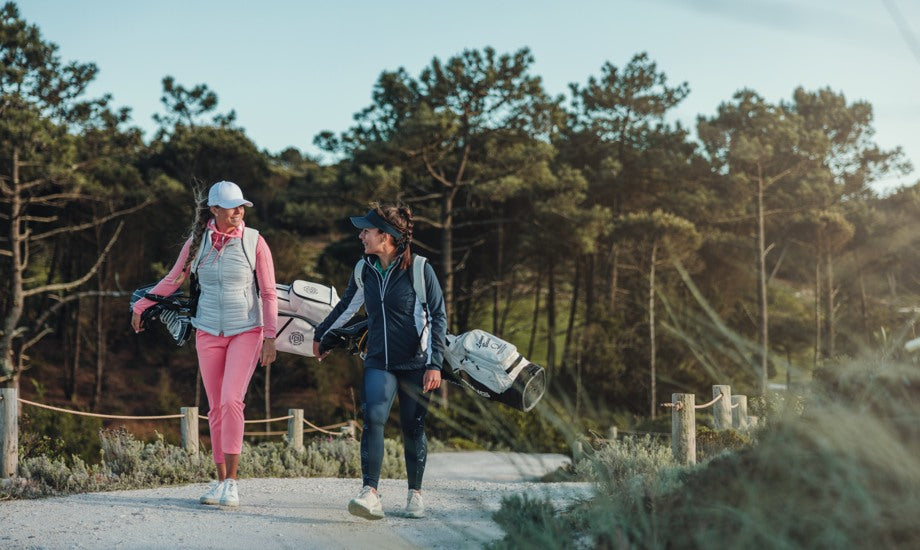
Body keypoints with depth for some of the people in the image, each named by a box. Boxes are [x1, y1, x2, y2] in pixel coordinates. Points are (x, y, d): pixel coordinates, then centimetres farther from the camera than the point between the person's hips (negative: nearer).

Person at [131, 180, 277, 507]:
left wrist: (270, 337, -7)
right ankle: (221, 480, 12)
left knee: (231, 401, -17)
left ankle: (231, 482, -12)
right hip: (208, 333, 3)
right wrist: (140, 307, 23)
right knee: (215, 408, 4)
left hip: (246, 332, -3)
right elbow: (172, 281, 15)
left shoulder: (254, 242, -6)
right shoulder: (197, 242, 1)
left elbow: (269, 293, -3)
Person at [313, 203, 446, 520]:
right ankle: (370, 494, -23)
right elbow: (346, 307, 22)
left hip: (415, 363, -3)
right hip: (379, 362, 3)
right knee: (373, 417, -19)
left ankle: (415, 493, 23)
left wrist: (435, 364, -12)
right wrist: (321, 335, 35)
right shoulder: (364, 270, 4)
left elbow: (438, 318, -6)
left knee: (413, 429, 4)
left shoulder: (419, 270, -9)